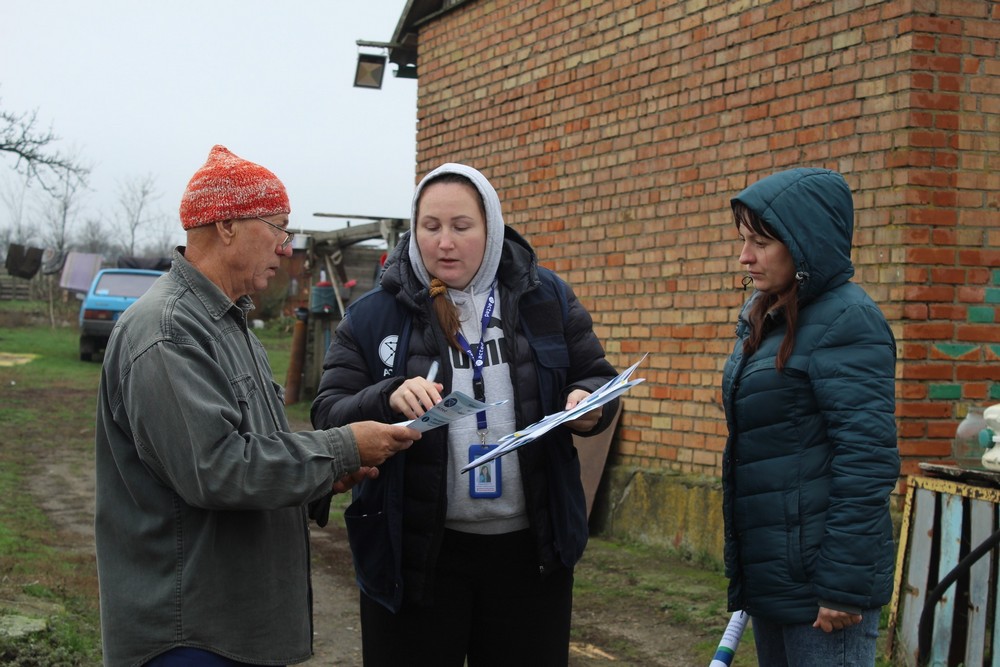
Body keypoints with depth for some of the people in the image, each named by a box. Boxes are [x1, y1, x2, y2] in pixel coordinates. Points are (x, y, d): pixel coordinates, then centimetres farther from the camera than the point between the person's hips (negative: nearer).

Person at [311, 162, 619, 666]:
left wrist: (590, 403, -13)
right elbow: (329, 417, -6)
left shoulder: (545, 298, 4)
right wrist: (388, 399, -26)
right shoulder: (373, 315, -2)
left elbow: (598, 378, 11)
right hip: (414, 549, -2)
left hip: (530, 548, 2)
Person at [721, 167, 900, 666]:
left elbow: (867, 460, -20)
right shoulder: (768, 318, 12)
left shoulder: (844, 320, -14)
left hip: (818, 577, -9)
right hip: (770, 572, 9)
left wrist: (844, 585, -21)